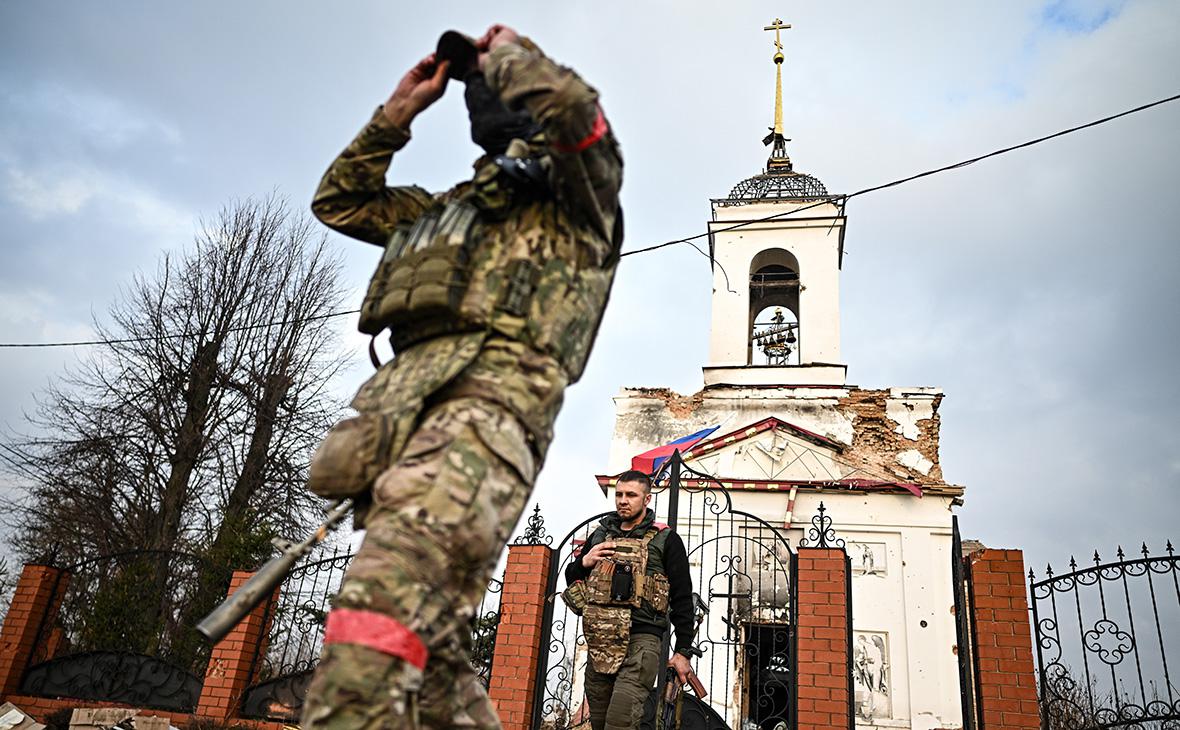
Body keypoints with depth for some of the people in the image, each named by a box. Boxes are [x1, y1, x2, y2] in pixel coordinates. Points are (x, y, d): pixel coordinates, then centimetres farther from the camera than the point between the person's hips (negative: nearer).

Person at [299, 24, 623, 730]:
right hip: (397, 405, 9)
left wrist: (509, 51, 16)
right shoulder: (456, 203, 38)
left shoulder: (578, 185, 18)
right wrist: (399, 111, 36)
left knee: (389, 597, -31)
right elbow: (340, 201, 43)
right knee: (429, 644, 2)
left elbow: (573, 105, -6)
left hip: (490, 397, -8)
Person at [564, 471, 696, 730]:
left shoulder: (665, 540, 4)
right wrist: (584, 562, 3)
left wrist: (683, 651, -2)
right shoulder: (600, 535, 17)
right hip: (600, 643, 5)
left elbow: (682, 599, 3)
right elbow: (570, 579, 25)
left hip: (640, 641, -5)